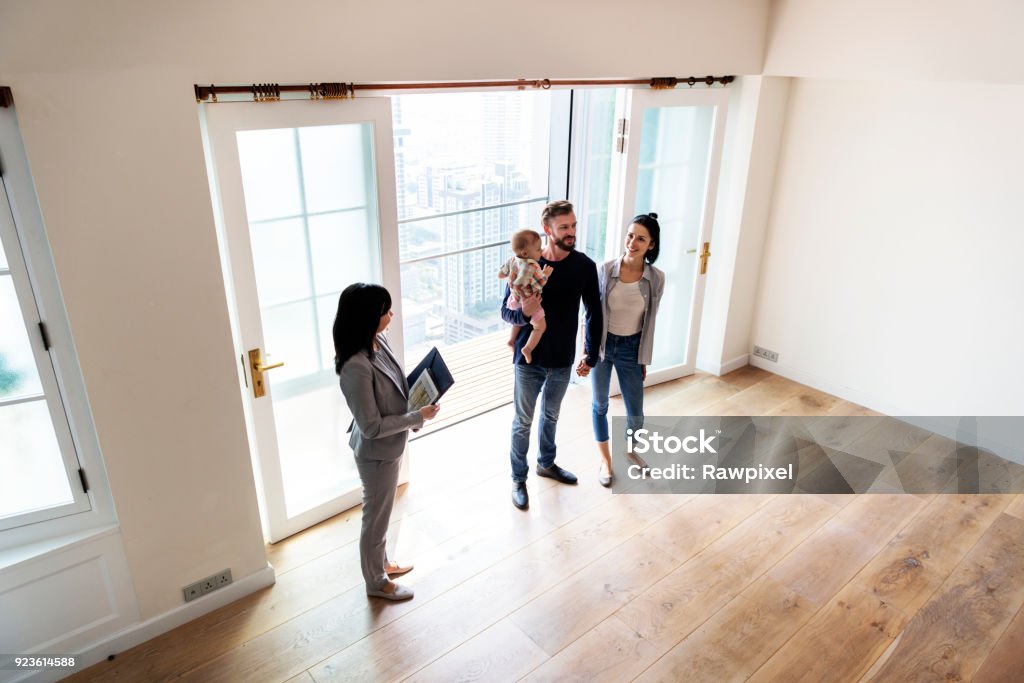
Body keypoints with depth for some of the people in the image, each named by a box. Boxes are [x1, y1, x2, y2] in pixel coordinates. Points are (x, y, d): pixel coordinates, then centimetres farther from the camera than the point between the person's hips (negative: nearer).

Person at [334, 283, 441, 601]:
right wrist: (417, 417, -22)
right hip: (376, 452, -8)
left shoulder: (378, 342, -6)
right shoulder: (356, 366, -33)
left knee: (382, 512, 28)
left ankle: (381, 562, 51)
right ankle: (376, 582, 38)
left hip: (390, 446, 9)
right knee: (376, 516, 14)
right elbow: (372, 426, -28)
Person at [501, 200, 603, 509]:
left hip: (563, 360, 3)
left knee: (551, 416, 23)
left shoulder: (584, 266, -7)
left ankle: (546, 463, 46)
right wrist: (524, 312, -32)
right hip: (529, 359, -3)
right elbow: (506, 311, -9)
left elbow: (594, 313, 3)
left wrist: (590, 355, 3)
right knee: (523, 421, 11)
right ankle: (518, 479, 29)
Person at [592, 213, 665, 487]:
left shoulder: (656, 278, -11)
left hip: (631, 348, 1)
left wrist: (644, 360, 4)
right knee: (600, 404, 13)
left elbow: (649, 322, -1)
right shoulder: (606, 269, -13)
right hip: (602, 344, 0)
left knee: (635, 412, 9)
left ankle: (629, 451, 41)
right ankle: (605, 459, 33)